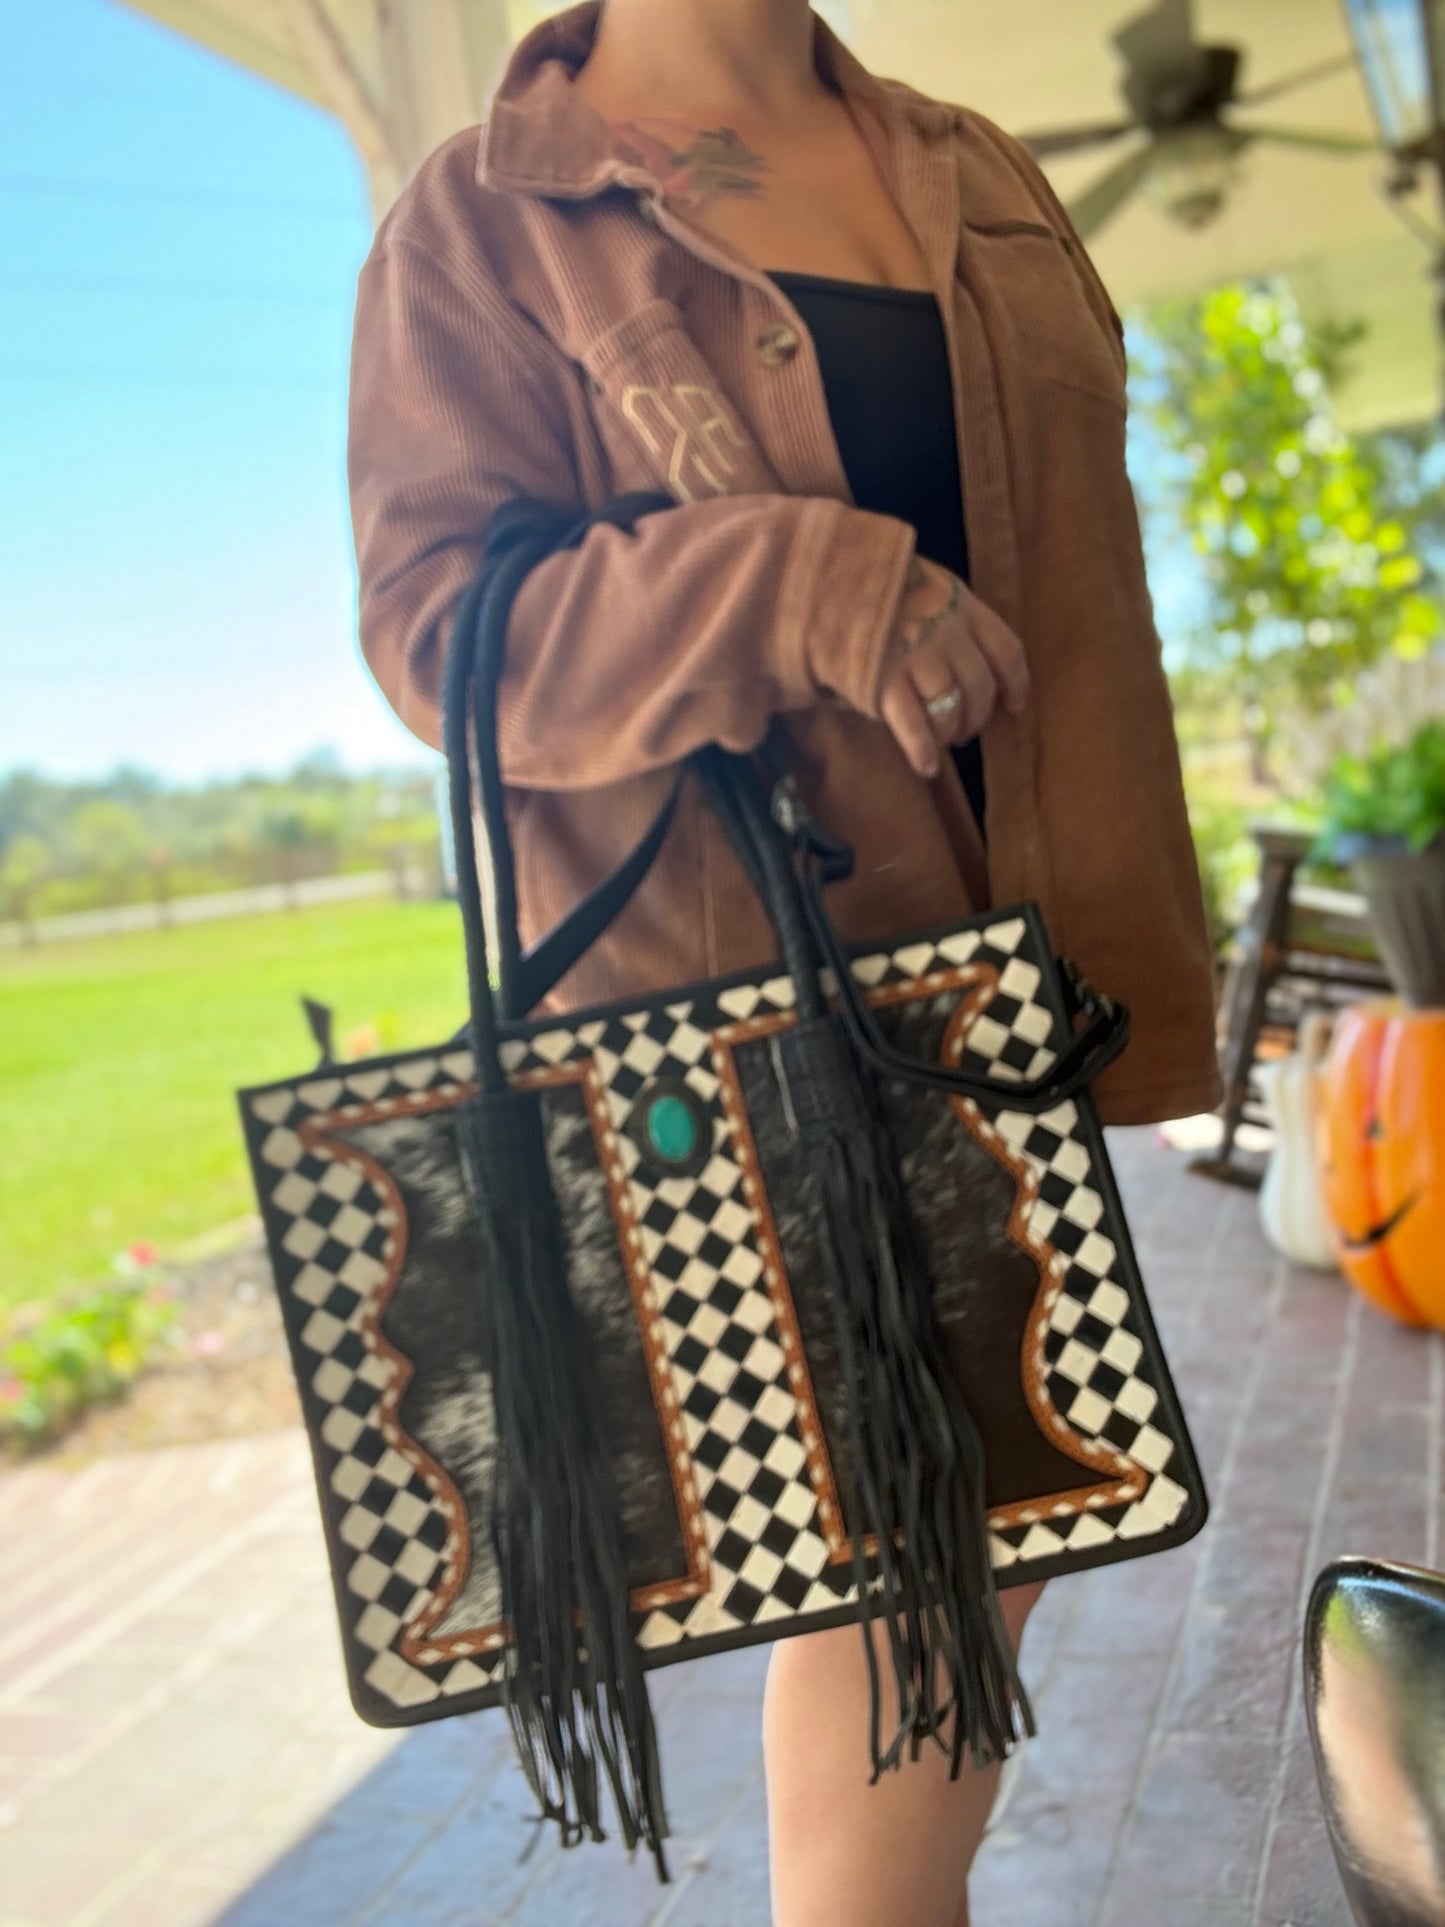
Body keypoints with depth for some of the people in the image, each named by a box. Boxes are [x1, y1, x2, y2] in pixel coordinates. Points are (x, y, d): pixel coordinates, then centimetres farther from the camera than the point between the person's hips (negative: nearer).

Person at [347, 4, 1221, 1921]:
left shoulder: (985, 183, 18)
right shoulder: (480, 221, 1)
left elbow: (1091, 580, 17)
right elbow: (427, 616, -8)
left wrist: (1145, 947, 12)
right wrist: (788, 589, -23)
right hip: (743, 1003, -6)